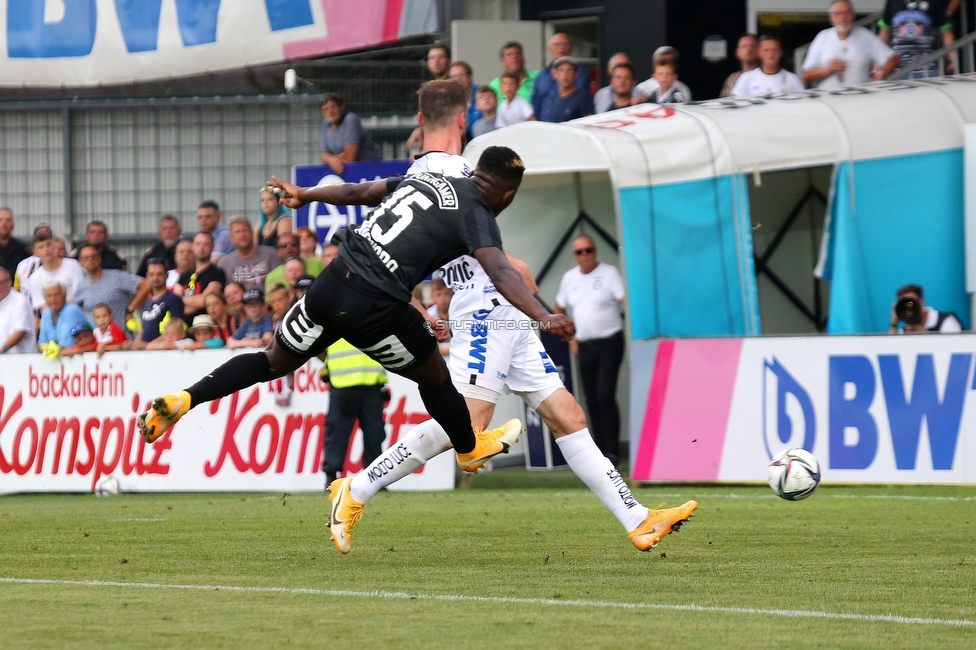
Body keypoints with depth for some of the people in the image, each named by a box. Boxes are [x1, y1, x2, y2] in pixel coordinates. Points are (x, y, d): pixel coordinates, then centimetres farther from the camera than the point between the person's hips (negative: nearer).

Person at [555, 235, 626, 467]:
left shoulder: (609, 273, -5)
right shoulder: (570, 278, 11)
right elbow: (558, 311, 23)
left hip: (609, 343, -5)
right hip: (584, 347, 5)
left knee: (605, 395, -15)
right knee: (591, 401, 6)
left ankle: (612, 450, -11)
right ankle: (600, 451, 13)